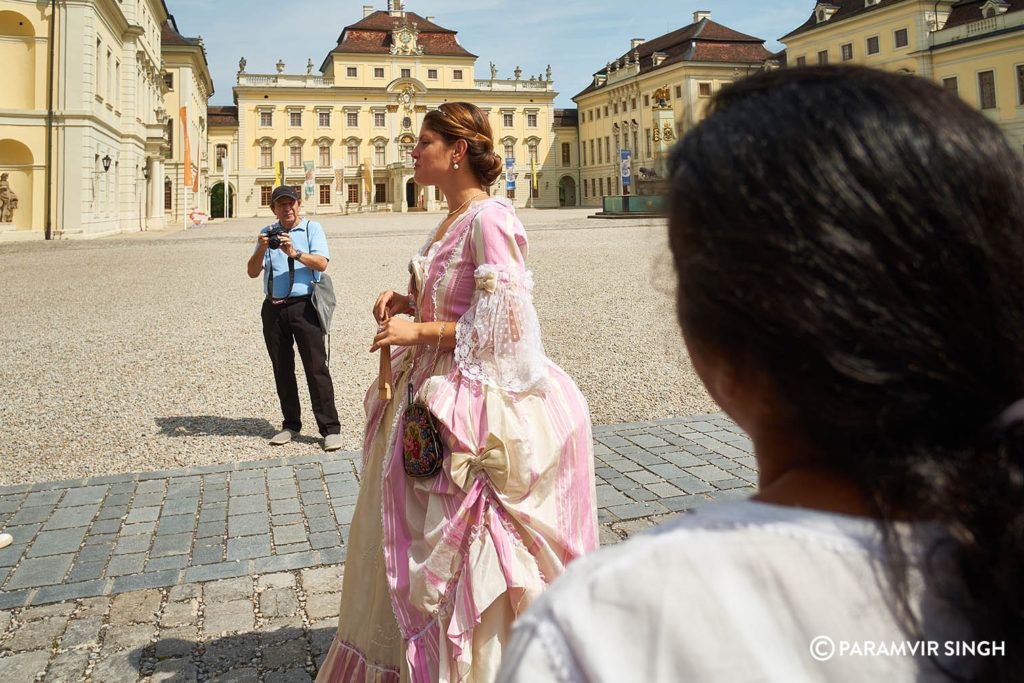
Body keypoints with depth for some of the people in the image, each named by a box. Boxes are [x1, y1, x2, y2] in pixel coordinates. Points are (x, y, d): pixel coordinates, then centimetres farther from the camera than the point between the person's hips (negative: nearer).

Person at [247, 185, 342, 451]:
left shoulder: (312, 228, 6)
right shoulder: (267, 233, 16)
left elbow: (322, 263, -10)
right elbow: (252, 272, 7)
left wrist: (295, 253, -25)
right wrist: (261, 250, -11)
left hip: (303, 306, -4)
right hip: (273, 309, 4)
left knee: (316, 367, -7)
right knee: (282, 369, 9)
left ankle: (330, 429, -5)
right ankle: (291, 424, 20)